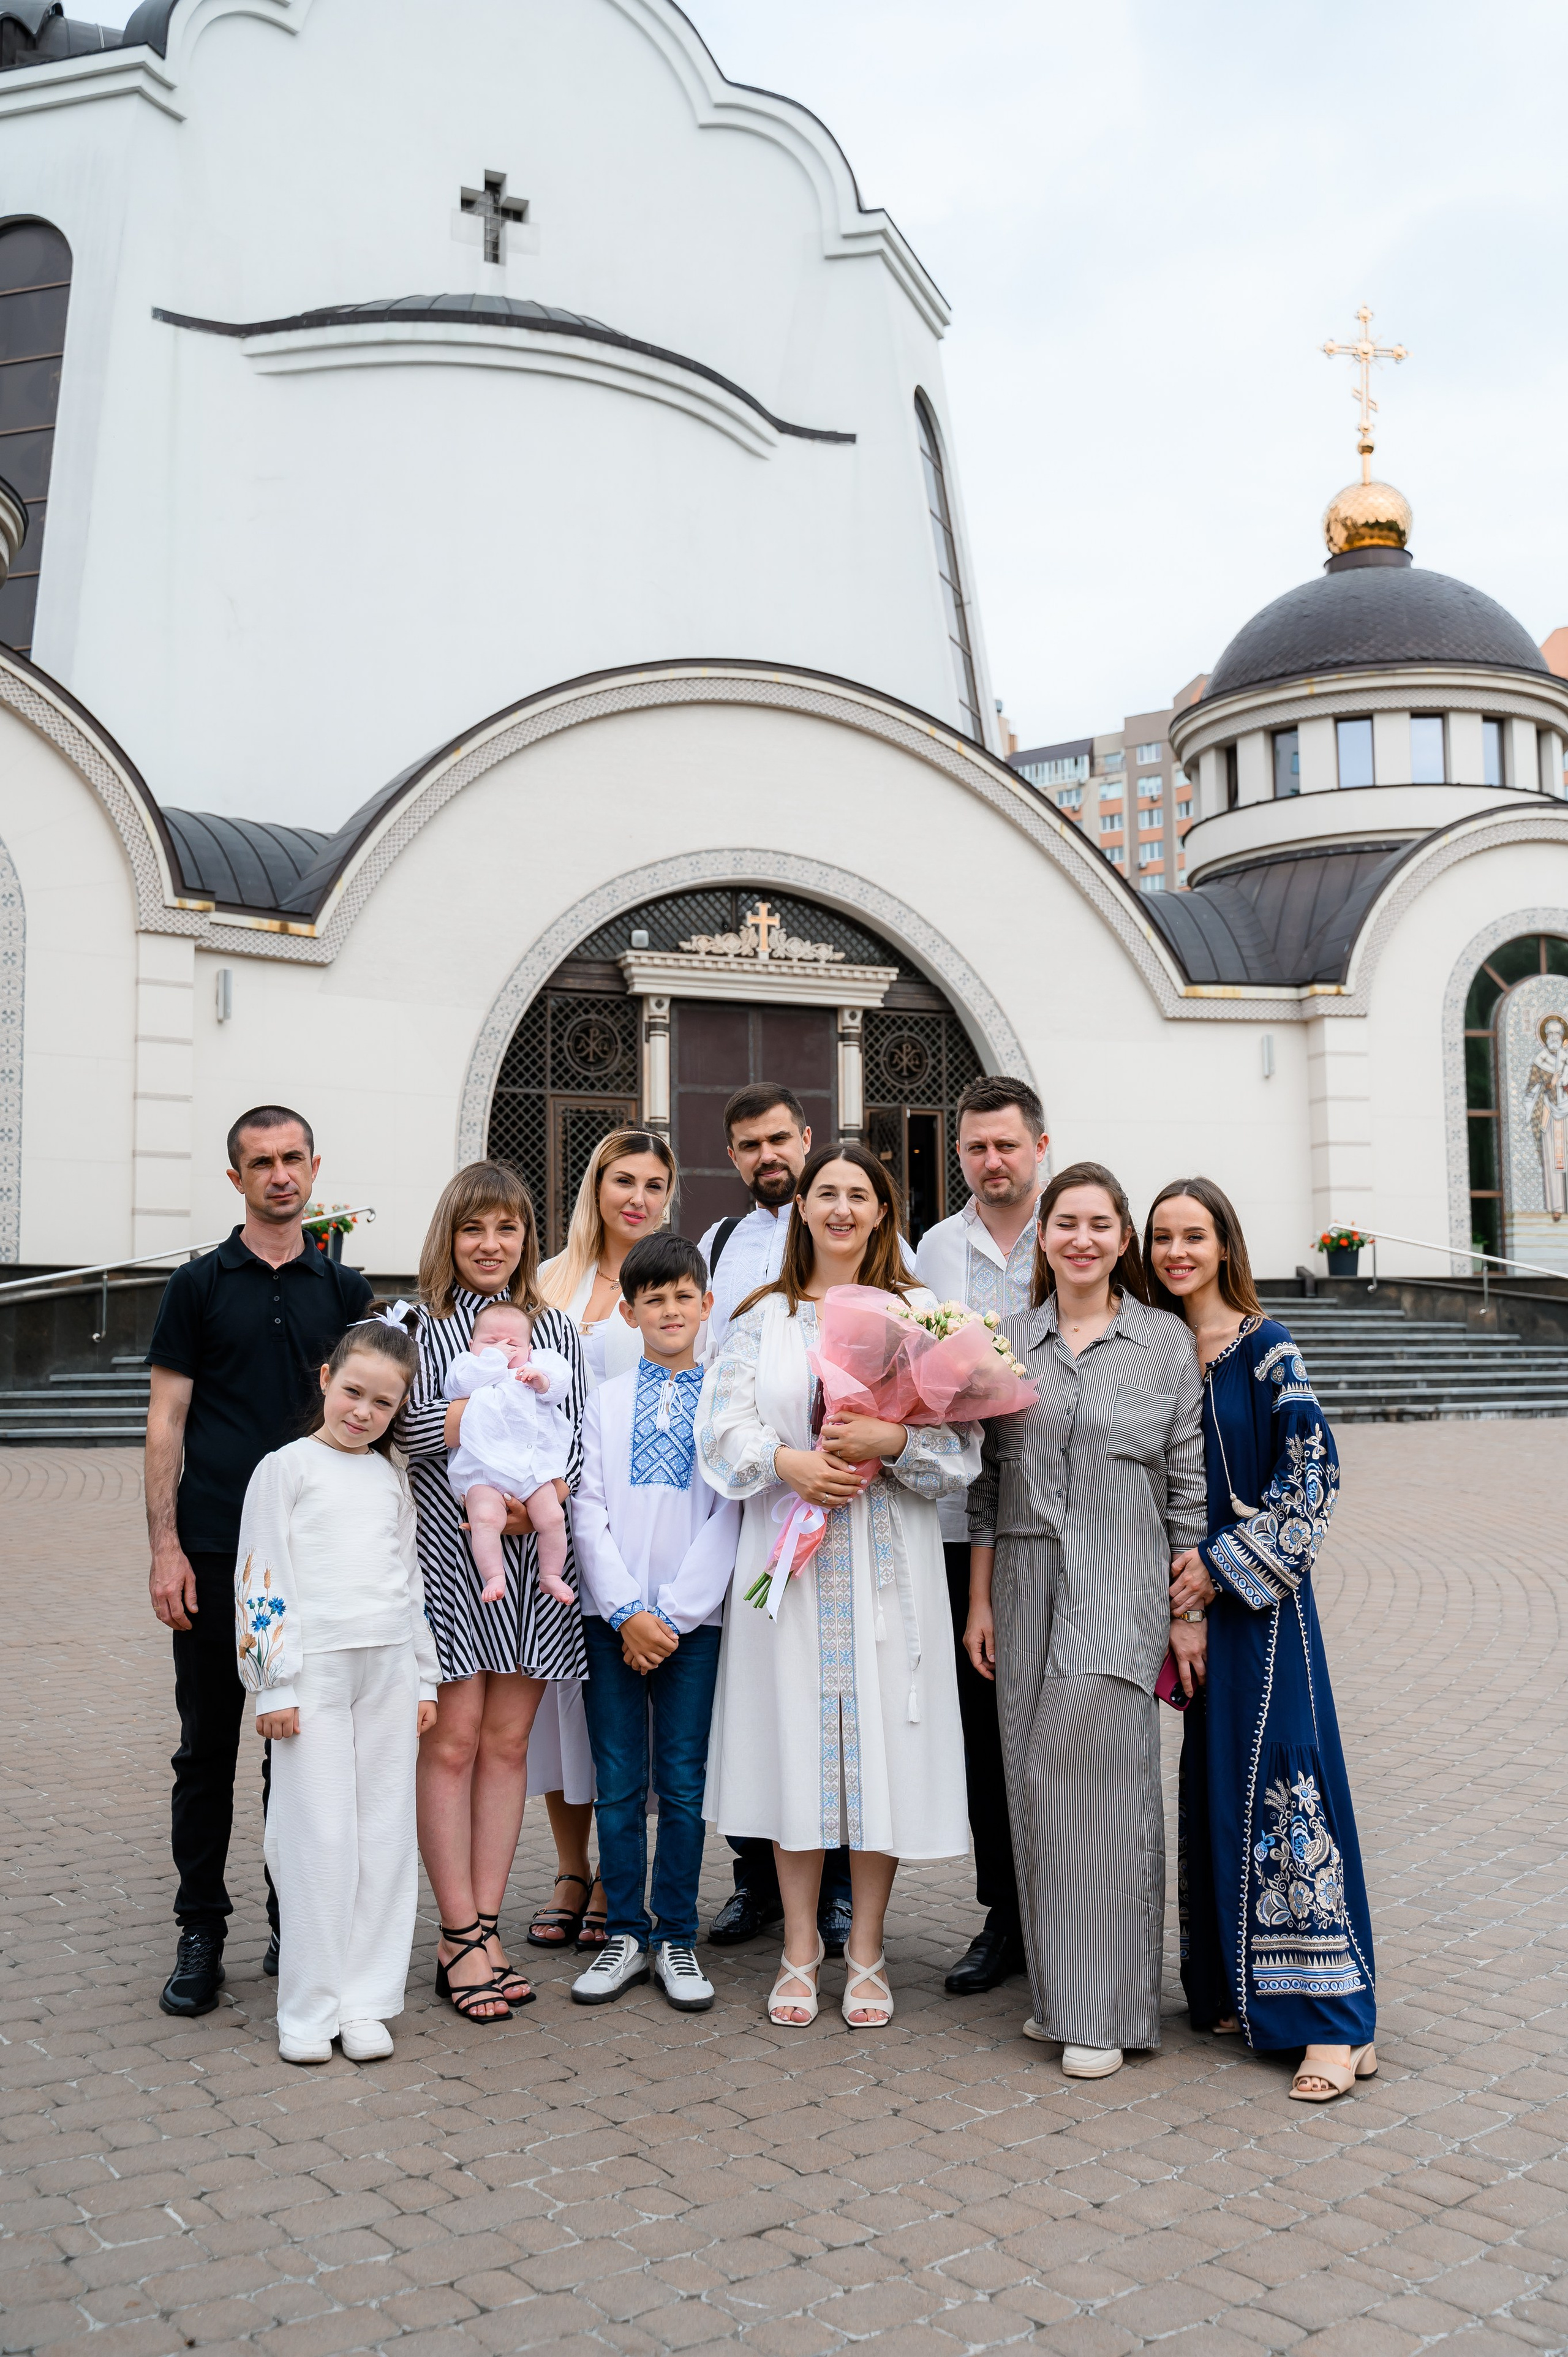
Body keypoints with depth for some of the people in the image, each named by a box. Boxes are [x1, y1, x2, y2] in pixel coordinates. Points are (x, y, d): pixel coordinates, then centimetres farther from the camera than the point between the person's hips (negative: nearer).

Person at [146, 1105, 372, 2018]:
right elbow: (167, 1422, 1)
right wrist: (165, 1548, -8)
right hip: (215, 1553, -2)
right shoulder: (201, 1285, 3)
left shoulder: (345, 1288, 10)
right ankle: (201, 1934, 15)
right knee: (209, 1746, 5)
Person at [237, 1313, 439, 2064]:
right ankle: (308, 2010, 9)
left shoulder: (392, 1478, 15)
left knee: (386, 1835, 5)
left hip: (389, 1668, 5)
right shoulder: (286, 1468, 0)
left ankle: (366, 2001, 15)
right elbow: (260, 1580, -3)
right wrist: (274, 1684, -8)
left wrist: (424, 1679, 14)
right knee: (320, 1839, -3)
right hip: (315, 1668, -5)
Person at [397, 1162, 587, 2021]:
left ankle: (485, 1924, 16)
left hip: (532, 1555, 3)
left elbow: (576, 1441, 8)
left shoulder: (557, 1330, 12)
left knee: (507, 1740, 7)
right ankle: (460, 1937, 8)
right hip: (446, 1555, -3)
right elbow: (391, 1426, -12)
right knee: (453, 1740, -1)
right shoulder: (416, 1326, 2)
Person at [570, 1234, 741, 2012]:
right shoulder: (606, 1400, 8)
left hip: (693, 1617, -1)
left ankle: (677, 1939, 15)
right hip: (611, 1615, 1)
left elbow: (729, 1516, -2)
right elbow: (589, 1511, 2)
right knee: (618, 1782, 5)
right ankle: (626, 1934, 17)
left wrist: (669, 1614, -8)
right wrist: (626, 1612, -8)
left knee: (682, 1782, 3)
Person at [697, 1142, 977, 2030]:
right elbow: (723, 1426, 1)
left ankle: (867, 1952, 17)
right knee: (796, 1733, 4)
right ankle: (800, 1949, 19)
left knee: (880, 1738, 1)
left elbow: (962, 1438, 0)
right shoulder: (765, 1316, 9)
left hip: (888, 1562, -1)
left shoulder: (919, 1312, 5)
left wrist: (892, 1441, -18)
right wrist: (788, 1461, -16)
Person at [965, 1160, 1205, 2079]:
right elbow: (987, 1481, 10)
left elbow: (1188, 1485, 2)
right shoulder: (1007, 1341, 8)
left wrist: (1188, 1612, -1)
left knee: (1098, 1775, -6)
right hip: (1027, 1582, 3)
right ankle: (1054, 1990, 21)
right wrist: (981, 1602, 8)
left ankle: (1103, 2010, 6)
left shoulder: (1166, 1339, 1)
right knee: (1037, 1781, 7)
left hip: (1122, 1588, -3)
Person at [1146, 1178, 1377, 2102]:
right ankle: (1235, 1989, 22)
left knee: (1282, 1781, -7)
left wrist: (1223, 1565, -13)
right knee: (1213, 1782, 10)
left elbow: (1312, 1474, -12)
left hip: (1259, 1596, -6)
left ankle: (1335, 2022, -1)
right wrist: (1176, 1604, 6)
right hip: (1188, 1597, 6)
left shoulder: (1266, 1349, -7)